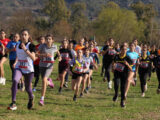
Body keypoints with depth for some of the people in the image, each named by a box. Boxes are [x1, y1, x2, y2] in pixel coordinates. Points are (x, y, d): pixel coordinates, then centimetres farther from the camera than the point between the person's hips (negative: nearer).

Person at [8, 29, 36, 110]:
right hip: (19, 68, 3)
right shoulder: (18, 45, 6)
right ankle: (13, 103, -28)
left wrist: (25, 49, -29)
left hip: (28, 70, -3)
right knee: (15, 81, -27)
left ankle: (31, 98, 45)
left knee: (28, 88, 7)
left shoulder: (30, 45, -9)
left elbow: (33, 58, -24)